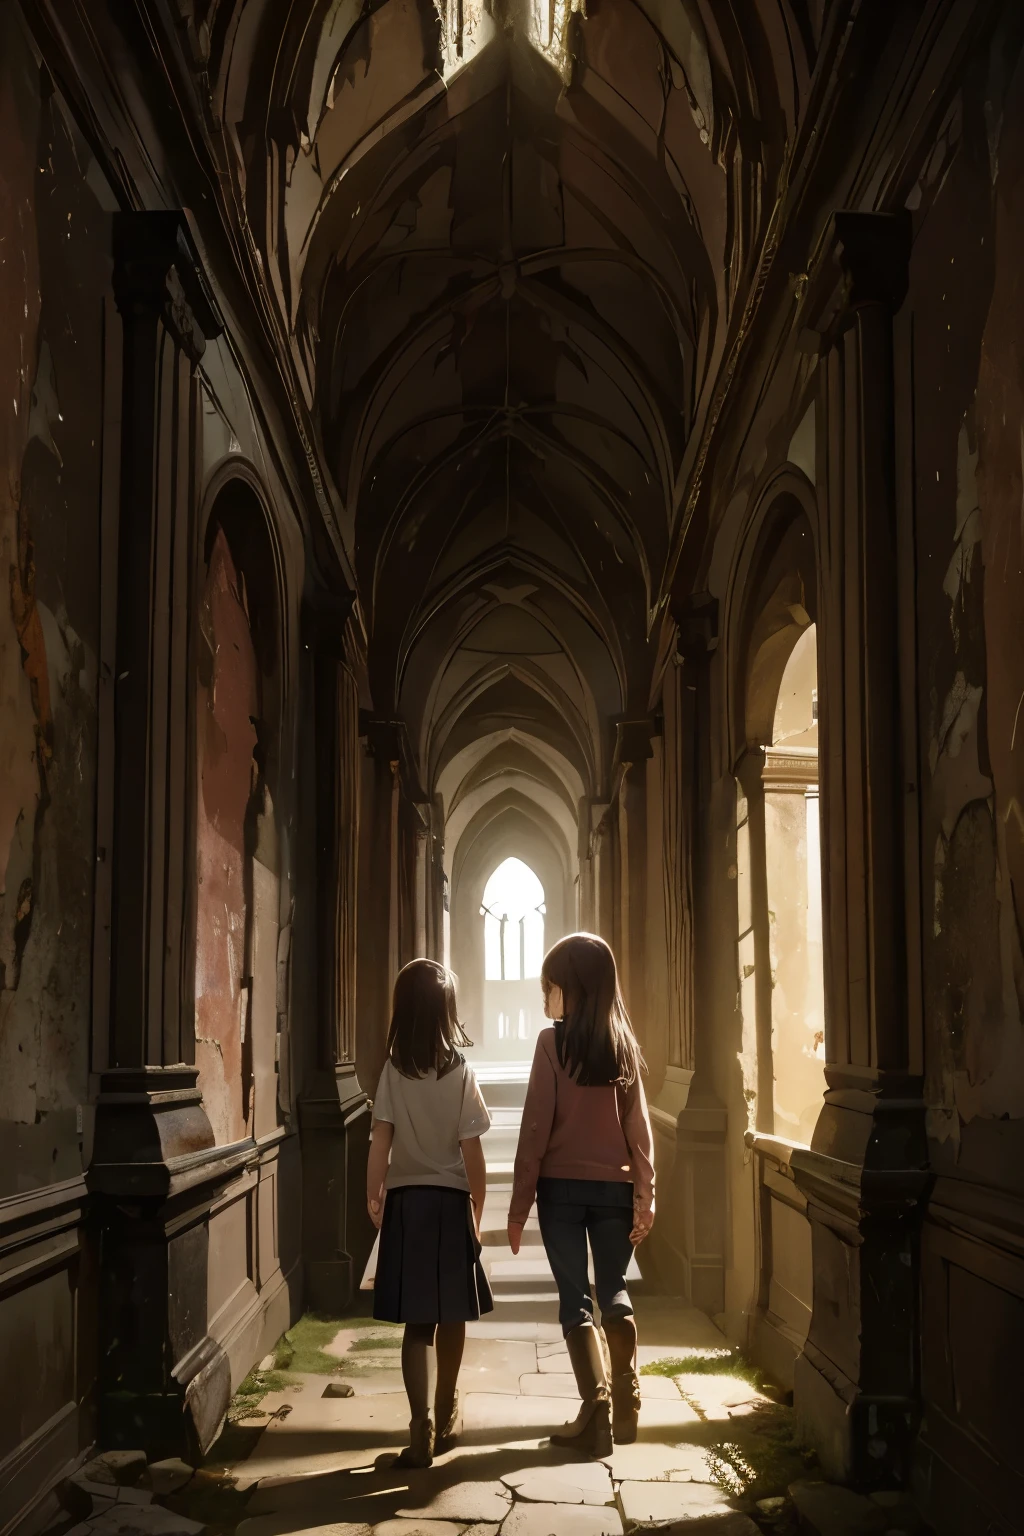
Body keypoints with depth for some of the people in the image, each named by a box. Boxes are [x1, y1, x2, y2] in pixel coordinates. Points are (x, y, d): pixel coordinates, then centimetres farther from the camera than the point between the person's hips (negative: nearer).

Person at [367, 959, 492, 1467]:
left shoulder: (393, 1072, -6)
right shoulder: (462, 1072, -9)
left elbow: (380, 1144, -7)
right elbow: (471, 1152, -9)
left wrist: (373, 1197, 5)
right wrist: (478, 1207, 3)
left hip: (406, 1201, 0)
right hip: (451, 1201, 0)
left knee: (417, 1321, 3)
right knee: (452, 1316, 16)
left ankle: (421, 1428, -6)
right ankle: (446, 1416, 31)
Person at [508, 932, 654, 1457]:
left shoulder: (553, 1042, -9)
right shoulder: (624, 1045, 2)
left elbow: (536, 1127, -9)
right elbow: (638, 1128, 2)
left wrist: (520, 1203, -4)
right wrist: (645, 1196, 5)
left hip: (562, 1186, -4)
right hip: (614, 1186, 4)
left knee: (576, 1301, 3)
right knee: (614, 1294, 17)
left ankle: (596, 1418, -2)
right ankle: (626, 1408, 22)